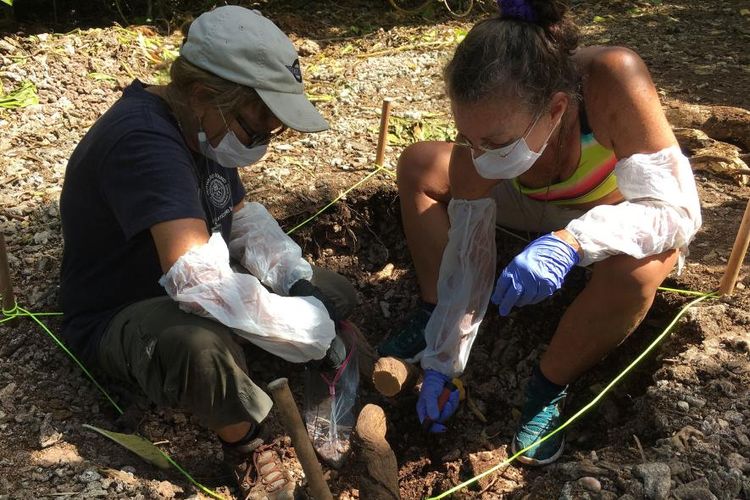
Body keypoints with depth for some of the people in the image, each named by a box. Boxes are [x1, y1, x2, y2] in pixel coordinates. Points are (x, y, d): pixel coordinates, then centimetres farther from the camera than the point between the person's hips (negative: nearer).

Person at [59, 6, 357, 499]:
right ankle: (246, 445, -12)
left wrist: (301, 284, -14)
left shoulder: (202, 125, -5)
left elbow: (246, 220, 4)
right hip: (118, 316, -8)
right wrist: (316, 331, -35)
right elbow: (197, 282, -45)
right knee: (199, 343, -42)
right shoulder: (144, 140, -34)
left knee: (336, 293, 1)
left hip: (191, 293, 8)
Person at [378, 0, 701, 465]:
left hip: (624, 214, -3)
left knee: (634, 269, -40)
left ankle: (550, 386, -13)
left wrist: (570, 242, -54)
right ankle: (435, 316, 0)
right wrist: (443, 364, -18)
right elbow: (466, 256, -20)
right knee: (418, 165, -11)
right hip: (545, 203, 4)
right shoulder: (484, 133, -27)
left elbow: (678, 210, -38)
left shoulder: (613, 79, -39)